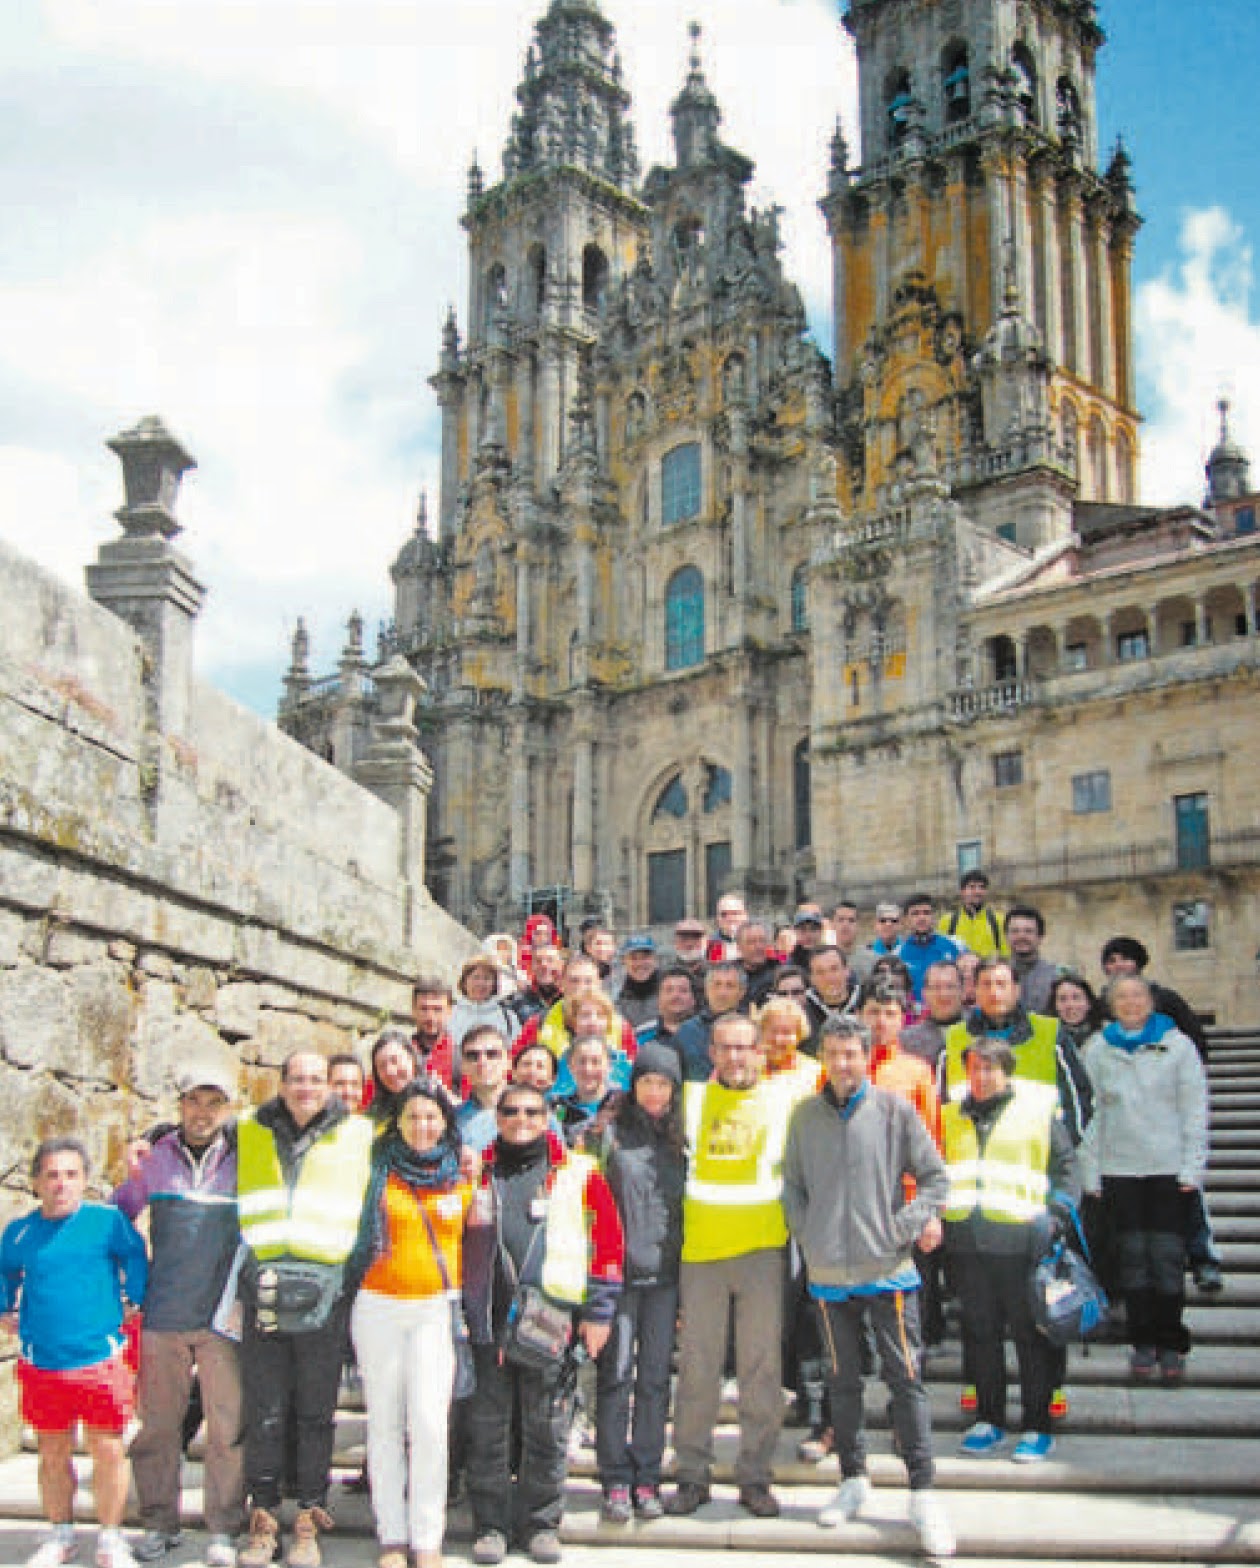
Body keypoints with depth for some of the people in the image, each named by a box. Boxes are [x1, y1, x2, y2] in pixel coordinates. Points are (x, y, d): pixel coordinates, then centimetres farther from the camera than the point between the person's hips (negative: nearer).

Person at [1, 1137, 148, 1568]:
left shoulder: (108, 1221, -5)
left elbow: (136, 1258, 8)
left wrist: (133, 1301, 1)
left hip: (101, 1359, -3)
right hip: (41, 1363, 3)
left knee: (108, 1450, 1)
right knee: (53, 1453, 13)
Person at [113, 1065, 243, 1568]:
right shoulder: (156, 1157, 6)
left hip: (223, 1317, -1)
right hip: (162, 1314, 1)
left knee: (228, 1426, -1)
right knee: (157, 1423, 7)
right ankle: (159, 1523, 21)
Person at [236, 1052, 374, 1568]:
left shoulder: (359, 1135, 6)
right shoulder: (249, 1134, 11)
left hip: (325, 1291, -1)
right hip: (263, 1289, 1)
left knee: (316, 1410, 5)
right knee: (264, 1410, 3)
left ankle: (308, 1522, 14)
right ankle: (263, 1517, 14)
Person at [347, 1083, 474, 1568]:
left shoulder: (460, 1178, 7)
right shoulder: (379, 1172, 4)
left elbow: (472, 1241, 14)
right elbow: (356, 1233, 11)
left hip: (435, 1310, 0)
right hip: (379, 1309, 0)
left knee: (429, 1422, -10)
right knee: (384, 1423, 4)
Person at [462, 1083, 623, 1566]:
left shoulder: (577, 1171, 3)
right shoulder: (476, 1169, 7)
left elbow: (608, 1237, 4)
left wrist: (598, 1310, 0)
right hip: (487, 1321, 1)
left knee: (548, 1427, 5)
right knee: (487, 1425, 6)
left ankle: (540, 1522, 18)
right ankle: (490, 1523, 17)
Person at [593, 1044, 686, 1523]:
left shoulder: (679, 1138, 11)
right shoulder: (612, 1133, 1)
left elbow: (687, 1203, 15)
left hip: (665, 1272, 3)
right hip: (620, 1270, -3)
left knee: (655, 1377, 6)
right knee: (616, 1373, -1)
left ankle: (647, 1479, 15)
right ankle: (616, 1481, 8)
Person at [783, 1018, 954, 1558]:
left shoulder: (893, 1110, -2)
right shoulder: (805, 1115, 5)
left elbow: (934, 1173, 3)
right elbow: (792, 1185, 12)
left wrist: (917, 1221, -9)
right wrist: (807, 1236, 1)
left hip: (889, 1268, -2)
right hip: (829, 1271, 3)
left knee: (906, 1379, -2)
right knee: (842, 1380, 12)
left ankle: (922, 1493, 6)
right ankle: (853, 1479, 25)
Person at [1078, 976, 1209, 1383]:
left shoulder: (1177, 1045, 3)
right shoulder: (1097, 1049, 7)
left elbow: (1195, 1109, 1)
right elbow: (1089, 1112, 7)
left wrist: (1192, 1168, -5)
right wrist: (1090, 1172, 2)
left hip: (1169, 1167, -1)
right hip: (1118, 1168, 1)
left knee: (1168, 1256, -2)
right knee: (1132, 1257, 3)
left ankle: (1171, 1345, 8)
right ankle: (1143, 1343, 11)